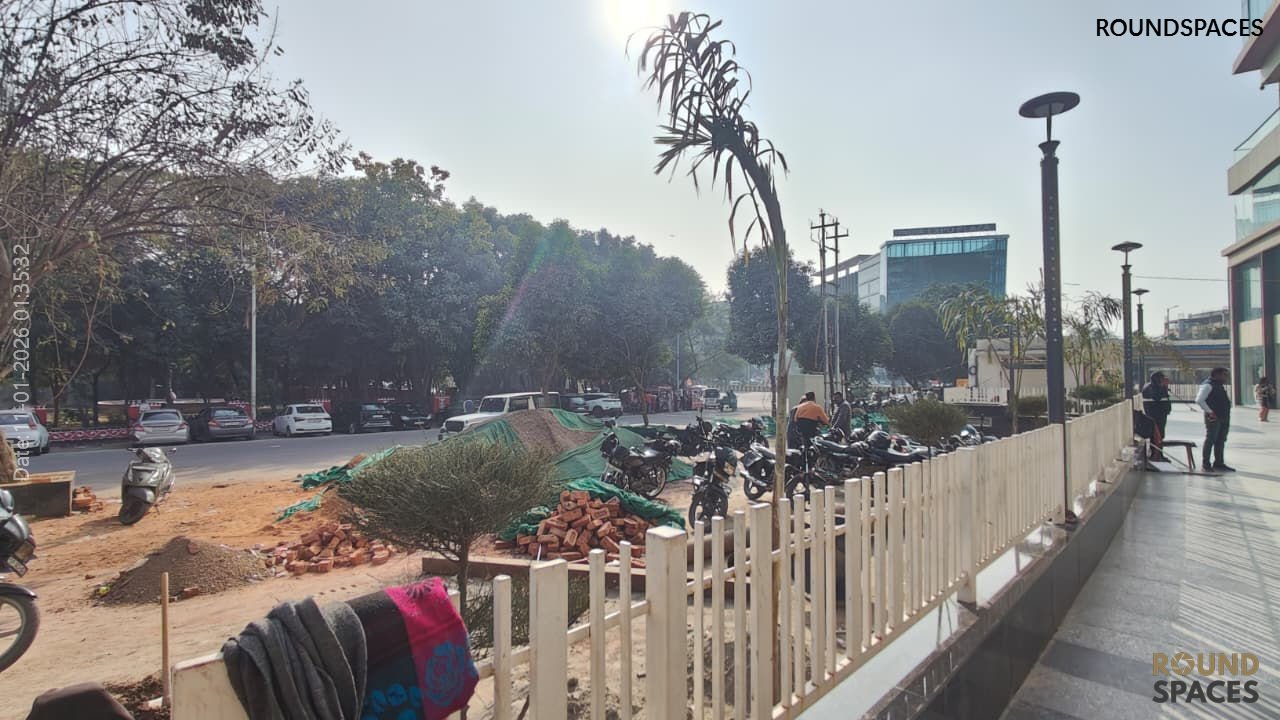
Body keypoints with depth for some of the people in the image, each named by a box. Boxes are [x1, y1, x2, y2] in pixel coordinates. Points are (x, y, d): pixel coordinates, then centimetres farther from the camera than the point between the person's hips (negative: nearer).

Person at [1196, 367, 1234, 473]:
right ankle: (1205, 464, 1)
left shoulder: (1221, 386, 18)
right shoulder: (1208, 385, -12)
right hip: (1214, 418, -9)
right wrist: (1210, 411, -21)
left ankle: (1219, 463, 20)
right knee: (1210, 440, -5)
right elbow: (1199, 400, -21)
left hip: (1224, 418, 9)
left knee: (1221, 441, 13)